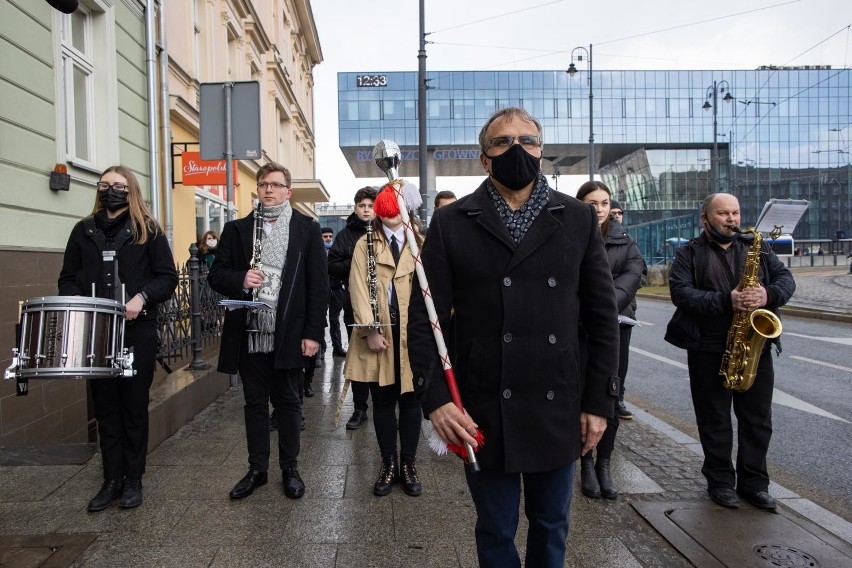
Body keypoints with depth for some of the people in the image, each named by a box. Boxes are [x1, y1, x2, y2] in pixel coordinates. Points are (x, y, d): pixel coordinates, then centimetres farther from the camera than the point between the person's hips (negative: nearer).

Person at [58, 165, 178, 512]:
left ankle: (133, 479, 17)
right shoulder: (83, 231, 12)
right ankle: (112, 479, 18)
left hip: (137, 332, -3)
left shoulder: (148, 231, 3)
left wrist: (142, 297, -18)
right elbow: (68, 278, 12)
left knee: (134, 405, 5)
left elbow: (168, 277, -2)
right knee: (105, 407, 8)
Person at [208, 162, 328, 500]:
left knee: (288, 402, 10)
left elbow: (318, 284, -2)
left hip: (290, 334, -2)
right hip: (249, 334, 2)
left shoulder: (307, 229, 2)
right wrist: (240, 280, -15)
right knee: (255, 403, 12)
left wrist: (313, 332, -9)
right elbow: (216, 275, 8)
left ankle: (290, 469, 24)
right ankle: (257, 469, 27)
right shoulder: (237, 229, 8)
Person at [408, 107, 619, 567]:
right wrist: (435, 397, -13)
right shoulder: (451, 223, -2)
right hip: (481, 415, -1)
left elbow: (602, 317, 4)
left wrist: (599, 400, 0)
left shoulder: (578, 219, 3)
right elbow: (424, 317, -4)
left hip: (558, 412, 2)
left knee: (551, 526, 20)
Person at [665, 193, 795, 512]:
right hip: (709, 351, -3)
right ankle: (720, 481, 20)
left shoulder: (757, 249, 13)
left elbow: (786, 278, 6)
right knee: (714, 419, 6)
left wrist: (769, 294, -16)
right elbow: (680, 292, -13)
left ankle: (754, 482, 23)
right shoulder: (690, 254, 1)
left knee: (758, 419, 9)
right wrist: (726, 301, -24)